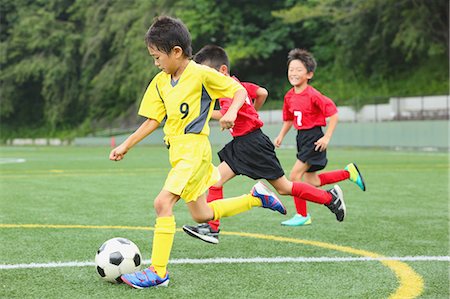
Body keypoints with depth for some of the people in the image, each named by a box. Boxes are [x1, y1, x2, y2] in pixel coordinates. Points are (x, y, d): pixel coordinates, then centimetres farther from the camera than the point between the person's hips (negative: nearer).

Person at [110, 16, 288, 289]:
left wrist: (231, 112, -22)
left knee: (163, 202, -21)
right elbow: (152, 121, 13)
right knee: (201, 216, 14)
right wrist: (126, 146, 8)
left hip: (194, 149, -8)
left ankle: (158, 272, -17)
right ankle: (256, 197, 30)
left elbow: (239, 91, -3)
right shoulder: (160, 82, 9)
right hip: (177, 151, 9)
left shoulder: (202, 74, -10)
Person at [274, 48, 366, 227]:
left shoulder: (313, 95, -18)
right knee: (311, 182, 10)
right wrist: (281, 136, 7)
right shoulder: (289, 96, 5)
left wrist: (327, 137, -19)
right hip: (301, 138, 8)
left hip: (314, 139, -8)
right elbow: (289, 119, 20)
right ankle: (349, 172, 28)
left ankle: (302, 216, 0)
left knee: (295, 175, -13)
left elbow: (333, 114, -16)